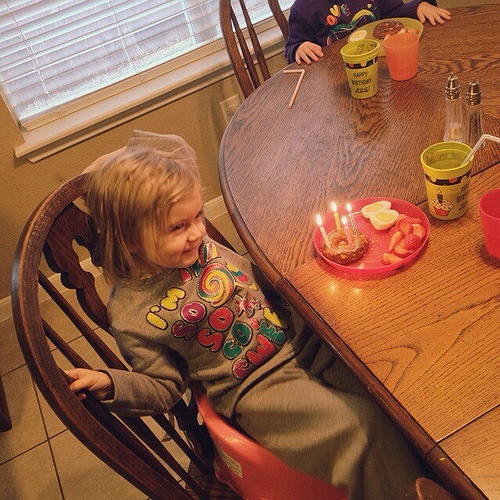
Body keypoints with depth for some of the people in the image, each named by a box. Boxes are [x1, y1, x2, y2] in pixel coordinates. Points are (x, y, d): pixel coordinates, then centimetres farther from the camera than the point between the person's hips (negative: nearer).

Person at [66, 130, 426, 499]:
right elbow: (166, 389, -5)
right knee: (361, 425, -19)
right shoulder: (129, 315, -13)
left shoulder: (203, 246, -3)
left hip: (298, 339, 5)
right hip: (255, 388, -5)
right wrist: (109, 385, -20)